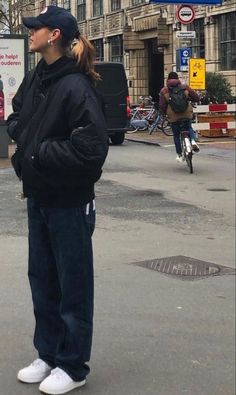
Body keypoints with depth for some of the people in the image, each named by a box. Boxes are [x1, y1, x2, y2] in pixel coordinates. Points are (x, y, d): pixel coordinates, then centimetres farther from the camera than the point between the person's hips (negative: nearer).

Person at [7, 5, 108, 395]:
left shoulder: (76, 86, -20)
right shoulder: (35, 78, 5)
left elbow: (92, 148, -25)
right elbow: (17, 113, 22)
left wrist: (40, 152, -17)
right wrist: (20, 133, 1)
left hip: (70, 202, -8)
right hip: (37, 197, 8)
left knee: (73, 286, 6)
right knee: (42, 279, 17)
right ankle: (48, 355, 32)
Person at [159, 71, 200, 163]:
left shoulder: (164, 91, 1)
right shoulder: (185, 87, 4)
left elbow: (162, 105, -2)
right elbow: (196, 97, 3)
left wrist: (166, 112, 18)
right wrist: (189, 99, 24)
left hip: (173, 115, -1)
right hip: (186, 113, 1)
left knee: (176, 135, 15)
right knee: (189, 128, 25)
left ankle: (179, 155, 19)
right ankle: (193, 140, -5)